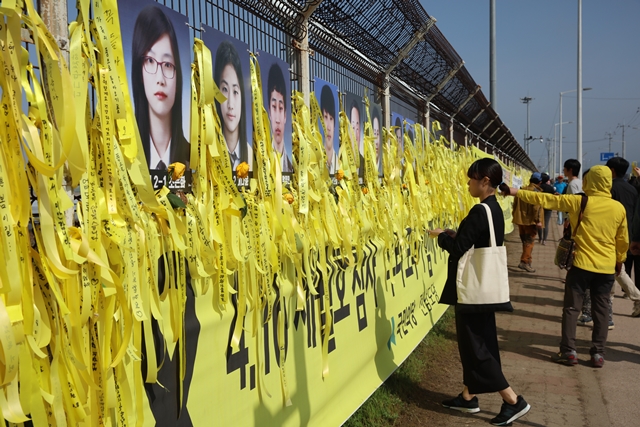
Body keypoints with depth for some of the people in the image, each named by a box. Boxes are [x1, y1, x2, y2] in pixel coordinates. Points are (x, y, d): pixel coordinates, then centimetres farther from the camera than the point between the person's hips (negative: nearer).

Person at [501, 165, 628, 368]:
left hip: (582, 264, -3)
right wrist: (620, 260, 26)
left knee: (572, 308, 5)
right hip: (607, 268, 3)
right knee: (601, 310, 10)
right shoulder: (619, 208, 1)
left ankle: (569, 351, 5)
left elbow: (547, 199, -6)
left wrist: (517, 192, -1)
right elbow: (623, 240, 10)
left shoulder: (579, 202, -8)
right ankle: (598, 353, 13)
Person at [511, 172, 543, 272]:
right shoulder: (536, 192, -10)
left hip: (520, 220, 7)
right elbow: (537, 207, -20)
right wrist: (539, 221, -19)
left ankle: (527, 260, 25)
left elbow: (515, 204, 14)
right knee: (529, 241, -1)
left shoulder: (522, 190, 10)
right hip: (530, 221, -7)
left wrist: (515, 216, 22)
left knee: (525, 241, 16)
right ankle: (525, 262, -6)